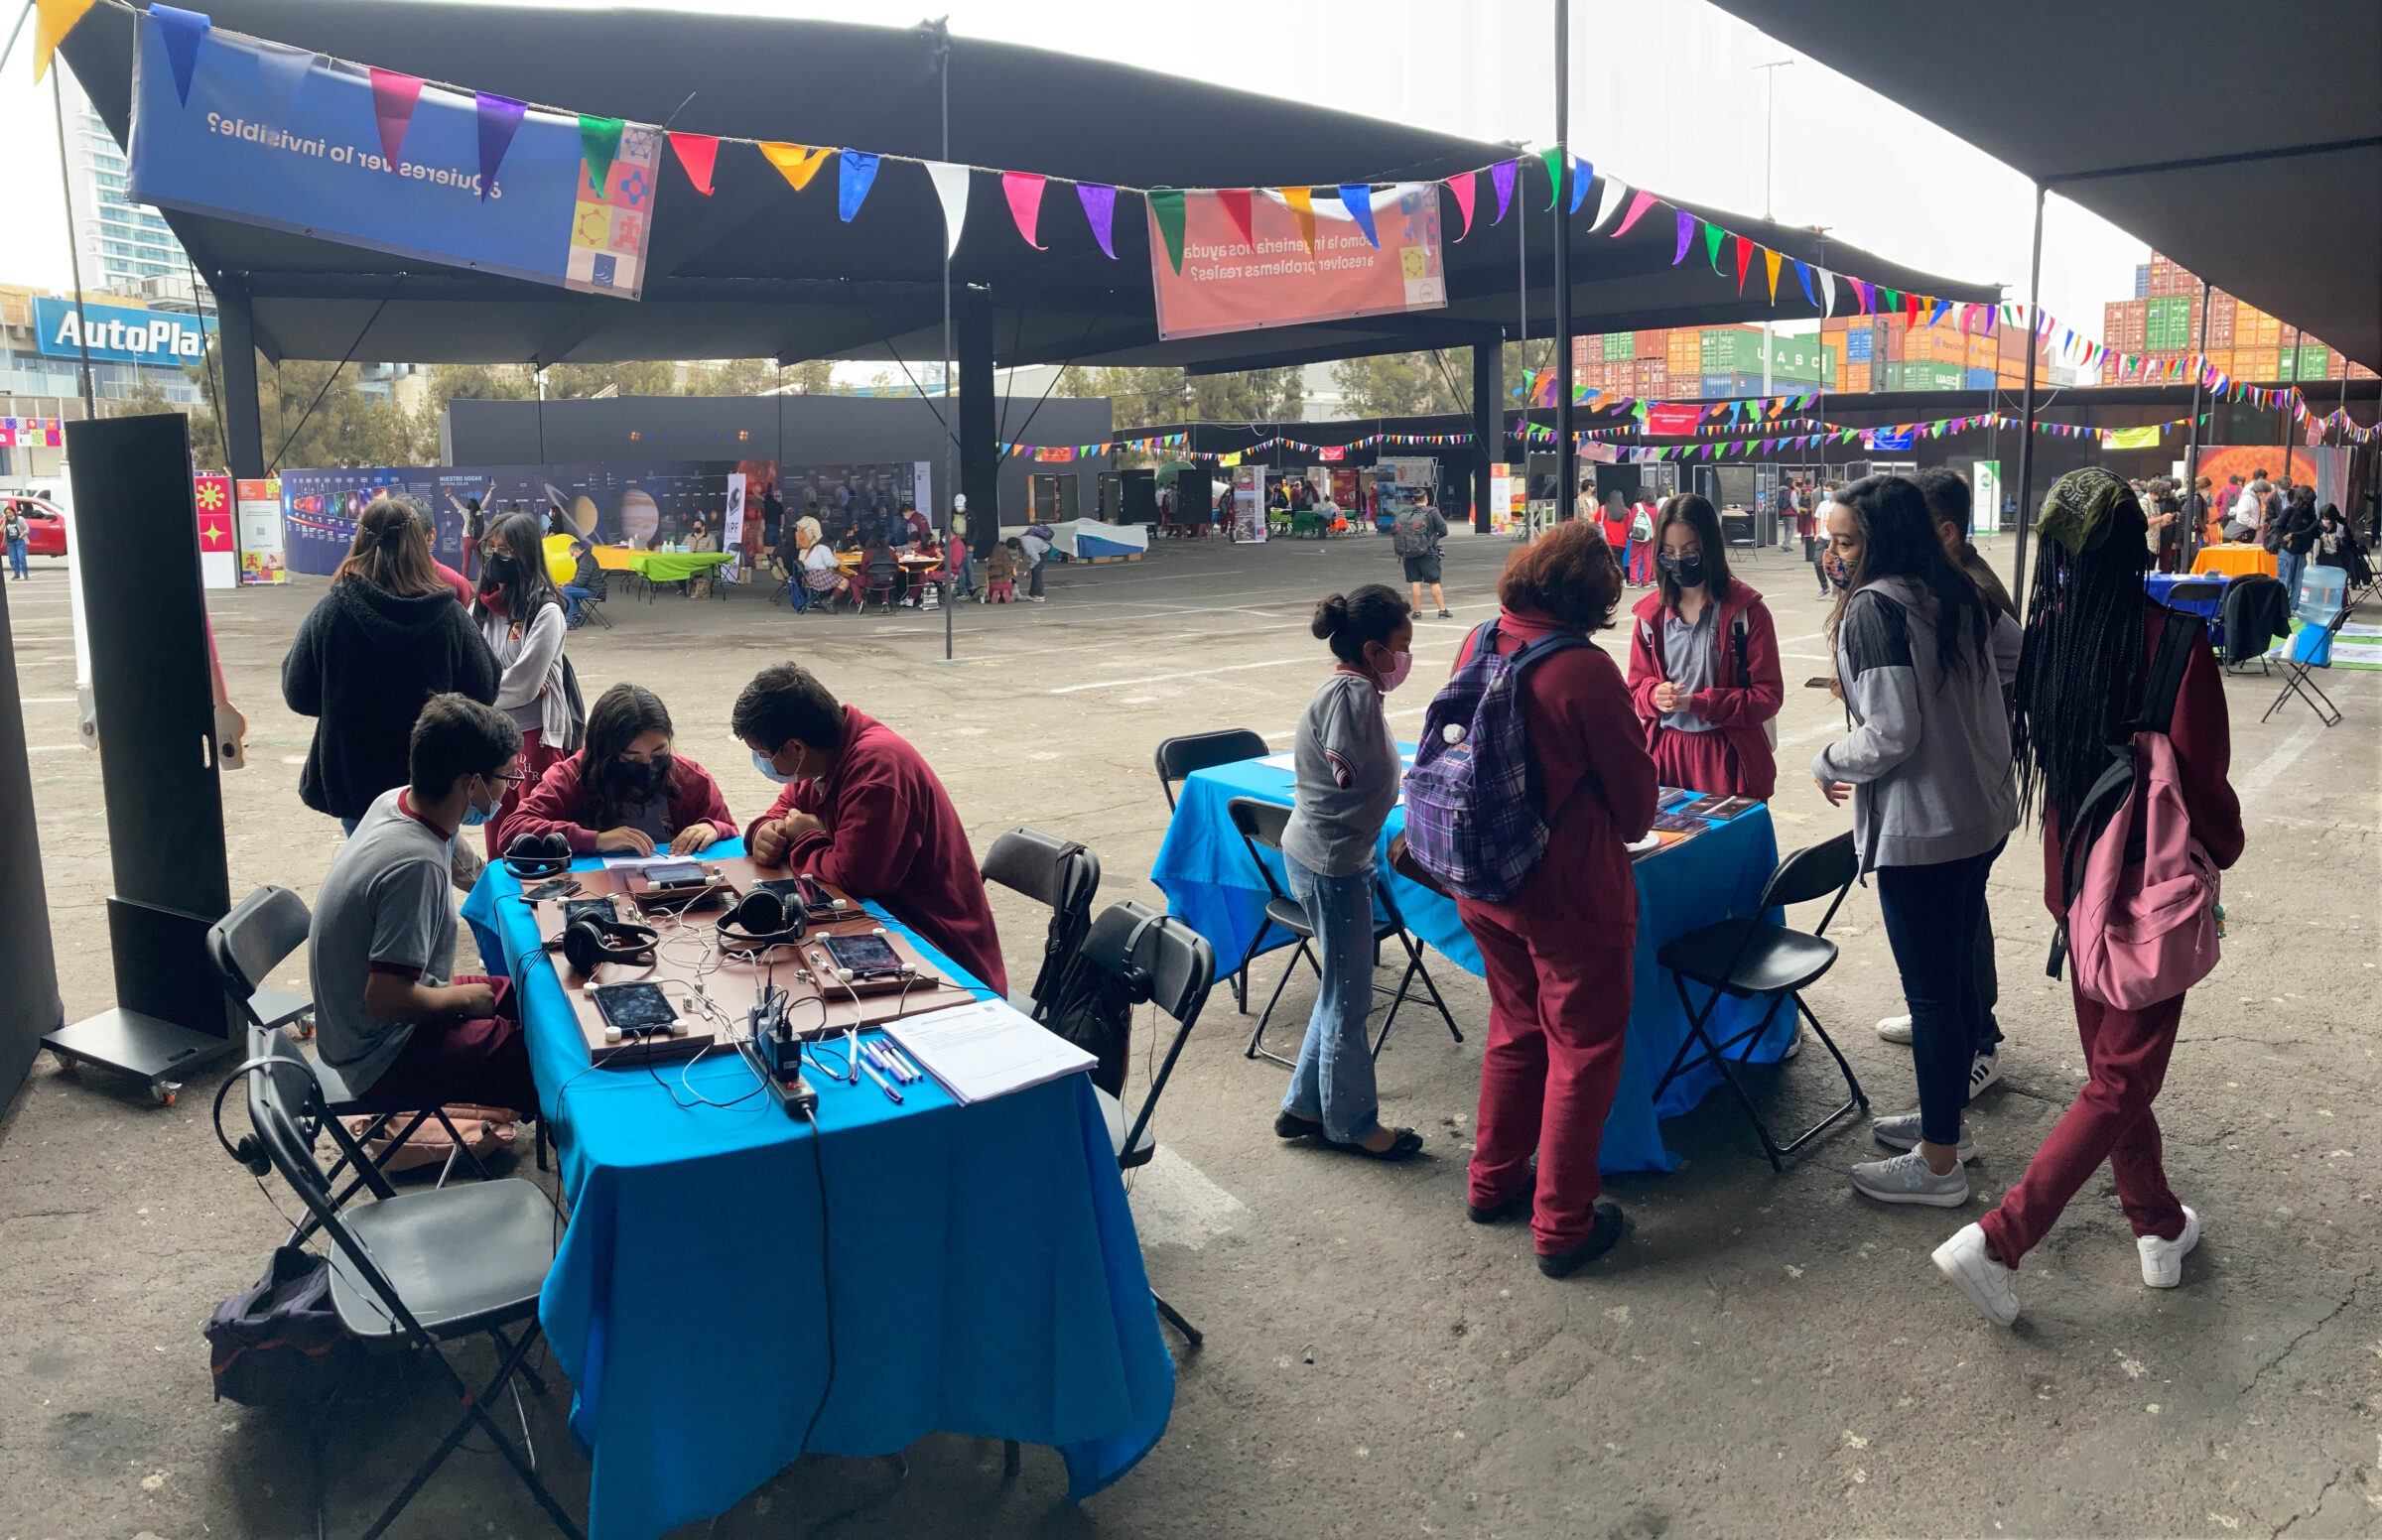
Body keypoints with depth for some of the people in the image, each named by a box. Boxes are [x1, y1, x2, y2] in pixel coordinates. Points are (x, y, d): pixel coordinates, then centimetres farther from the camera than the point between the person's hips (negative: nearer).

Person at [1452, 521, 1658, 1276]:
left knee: (1516, 1029, 25)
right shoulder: (1585, 671, -23)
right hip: (1568, 894, -7)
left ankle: (1494, 1181, 38)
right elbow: (1633, 789, -11)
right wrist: (1628, 830, 12)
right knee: (1583, 1051, 9)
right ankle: (1561, 1226, 18)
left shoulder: (1479, 644, -4)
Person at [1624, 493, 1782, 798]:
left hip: (1727, 755, -3)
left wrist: (1697, 702, -17)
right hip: (1665, 752, 3)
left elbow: (1768, 695, -7)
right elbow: (1637, 687, 12)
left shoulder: (1746, 610, -6)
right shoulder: (1651, 612, 6)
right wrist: (1656, 695, -11)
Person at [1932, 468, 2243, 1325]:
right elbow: (2200, 780, -15)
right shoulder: (2171, 640, -21)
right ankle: (1997, 1240, -4)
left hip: (2075, 878, 6)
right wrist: (2219, 853, 4)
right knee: (2121, 1080, 3)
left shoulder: (2047, 634, -6)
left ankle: (2159, 1229, 36)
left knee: (2113, 1062, 20)